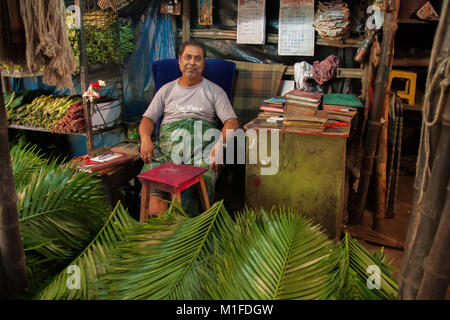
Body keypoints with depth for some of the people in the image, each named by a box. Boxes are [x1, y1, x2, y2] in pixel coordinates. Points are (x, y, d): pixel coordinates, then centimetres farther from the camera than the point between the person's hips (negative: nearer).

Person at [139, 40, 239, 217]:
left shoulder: (214, 91, 17)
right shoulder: (167, 90, 25)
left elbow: (231, 122, 6)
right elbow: (148, 119, 19)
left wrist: (219, 144, -15)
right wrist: (146, 139, -4)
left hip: (203, 144, -1)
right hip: (168, 141, 2)